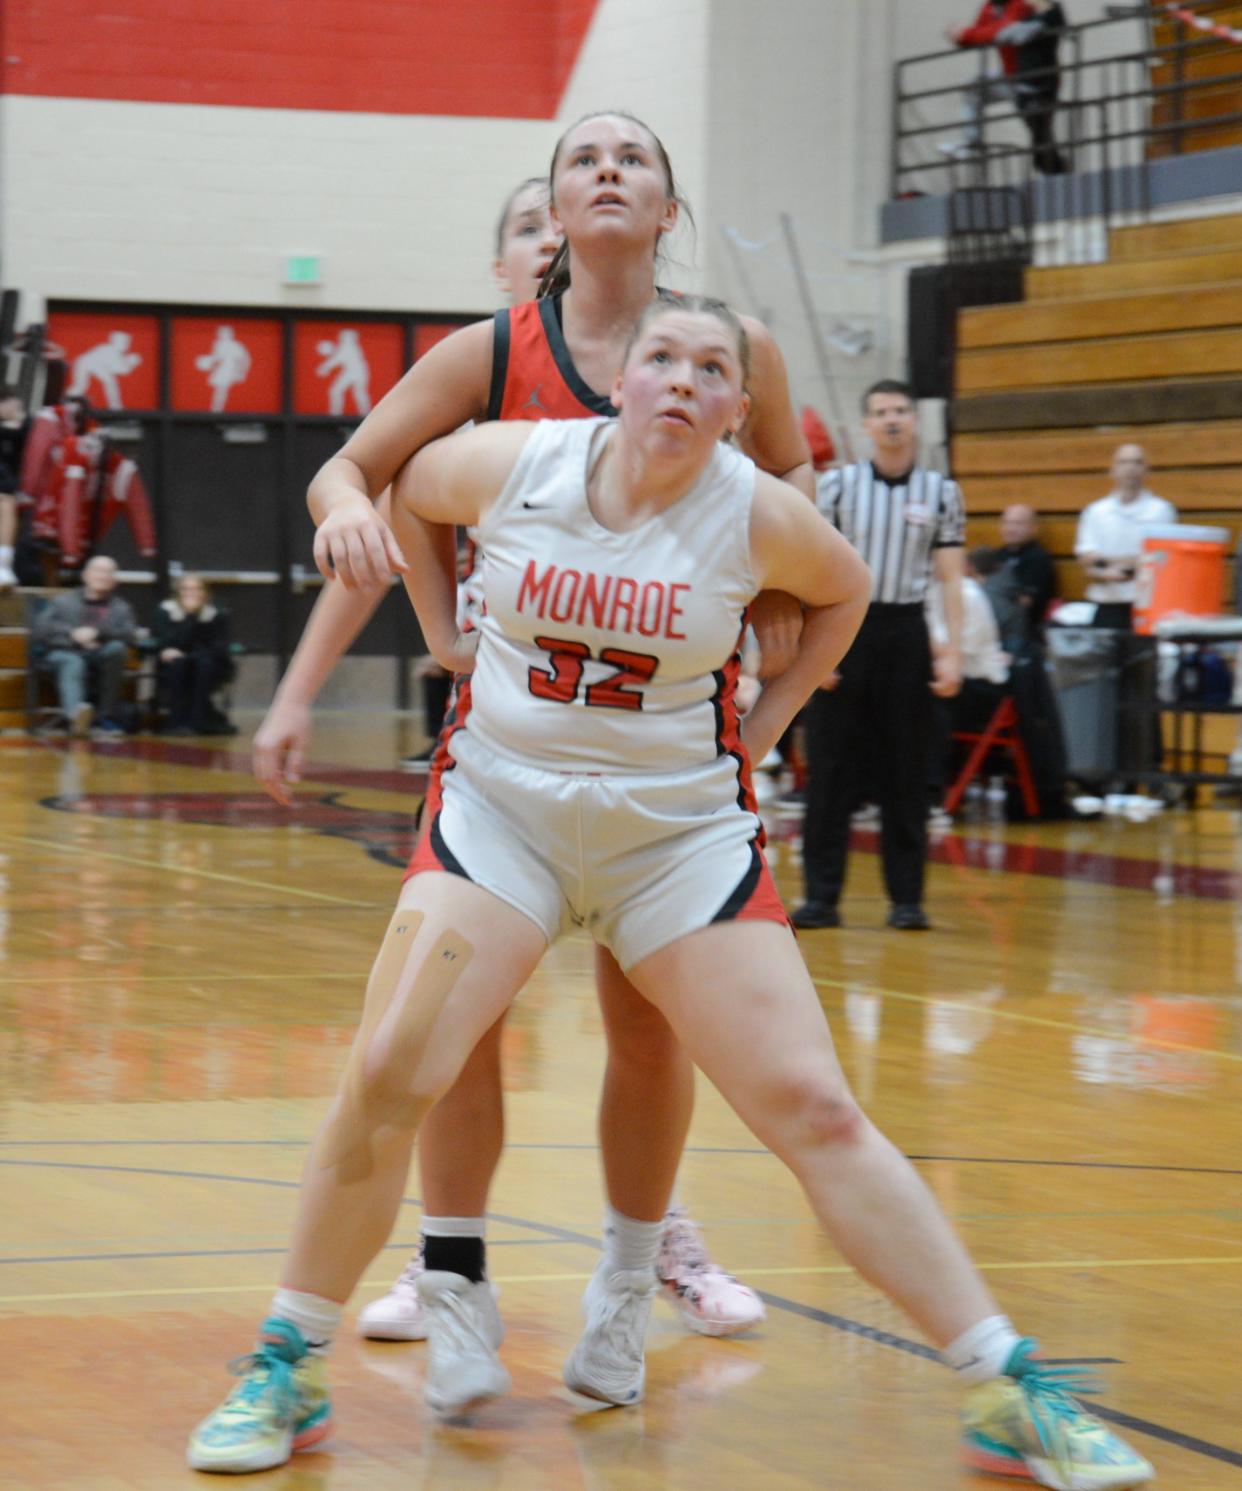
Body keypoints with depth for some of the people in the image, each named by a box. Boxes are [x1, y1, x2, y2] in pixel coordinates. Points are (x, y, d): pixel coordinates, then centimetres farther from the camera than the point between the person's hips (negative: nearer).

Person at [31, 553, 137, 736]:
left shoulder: (121, 608, 20)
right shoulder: (63, 602, 20)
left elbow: (130, 636, -1)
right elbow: (39, 631, 4)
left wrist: (98, 632, -15)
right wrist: (73, 634, -9)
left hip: (101, 660, 1)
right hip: (64, 654, -1)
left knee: (117, 648, -32)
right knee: (73, 663, -37)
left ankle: (107, 718, -28)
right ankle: (75, 712, -73)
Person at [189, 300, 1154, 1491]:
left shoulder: (758, 517, -11)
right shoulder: (510, 464, -10)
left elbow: (844, 591, 12)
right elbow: (398, 491, 13)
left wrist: (765, 720, 7)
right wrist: (447, 632, 13)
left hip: (681, 832, 0)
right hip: (503, 804, 1)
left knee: (815, 1111, -6)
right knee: (386, 1077, -16)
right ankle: (284, 1373, 2)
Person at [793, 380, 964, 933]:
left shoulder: (941, 492, 6)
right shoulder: (836, 485, 3)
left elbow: (950, 578, 5)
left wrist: (952, 651, -3)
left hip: (905, 633, 1)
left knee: (905, 773, 2)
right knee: (830, 769, -1)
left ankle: (907, 898, 8)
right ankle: (822, 896, 4)